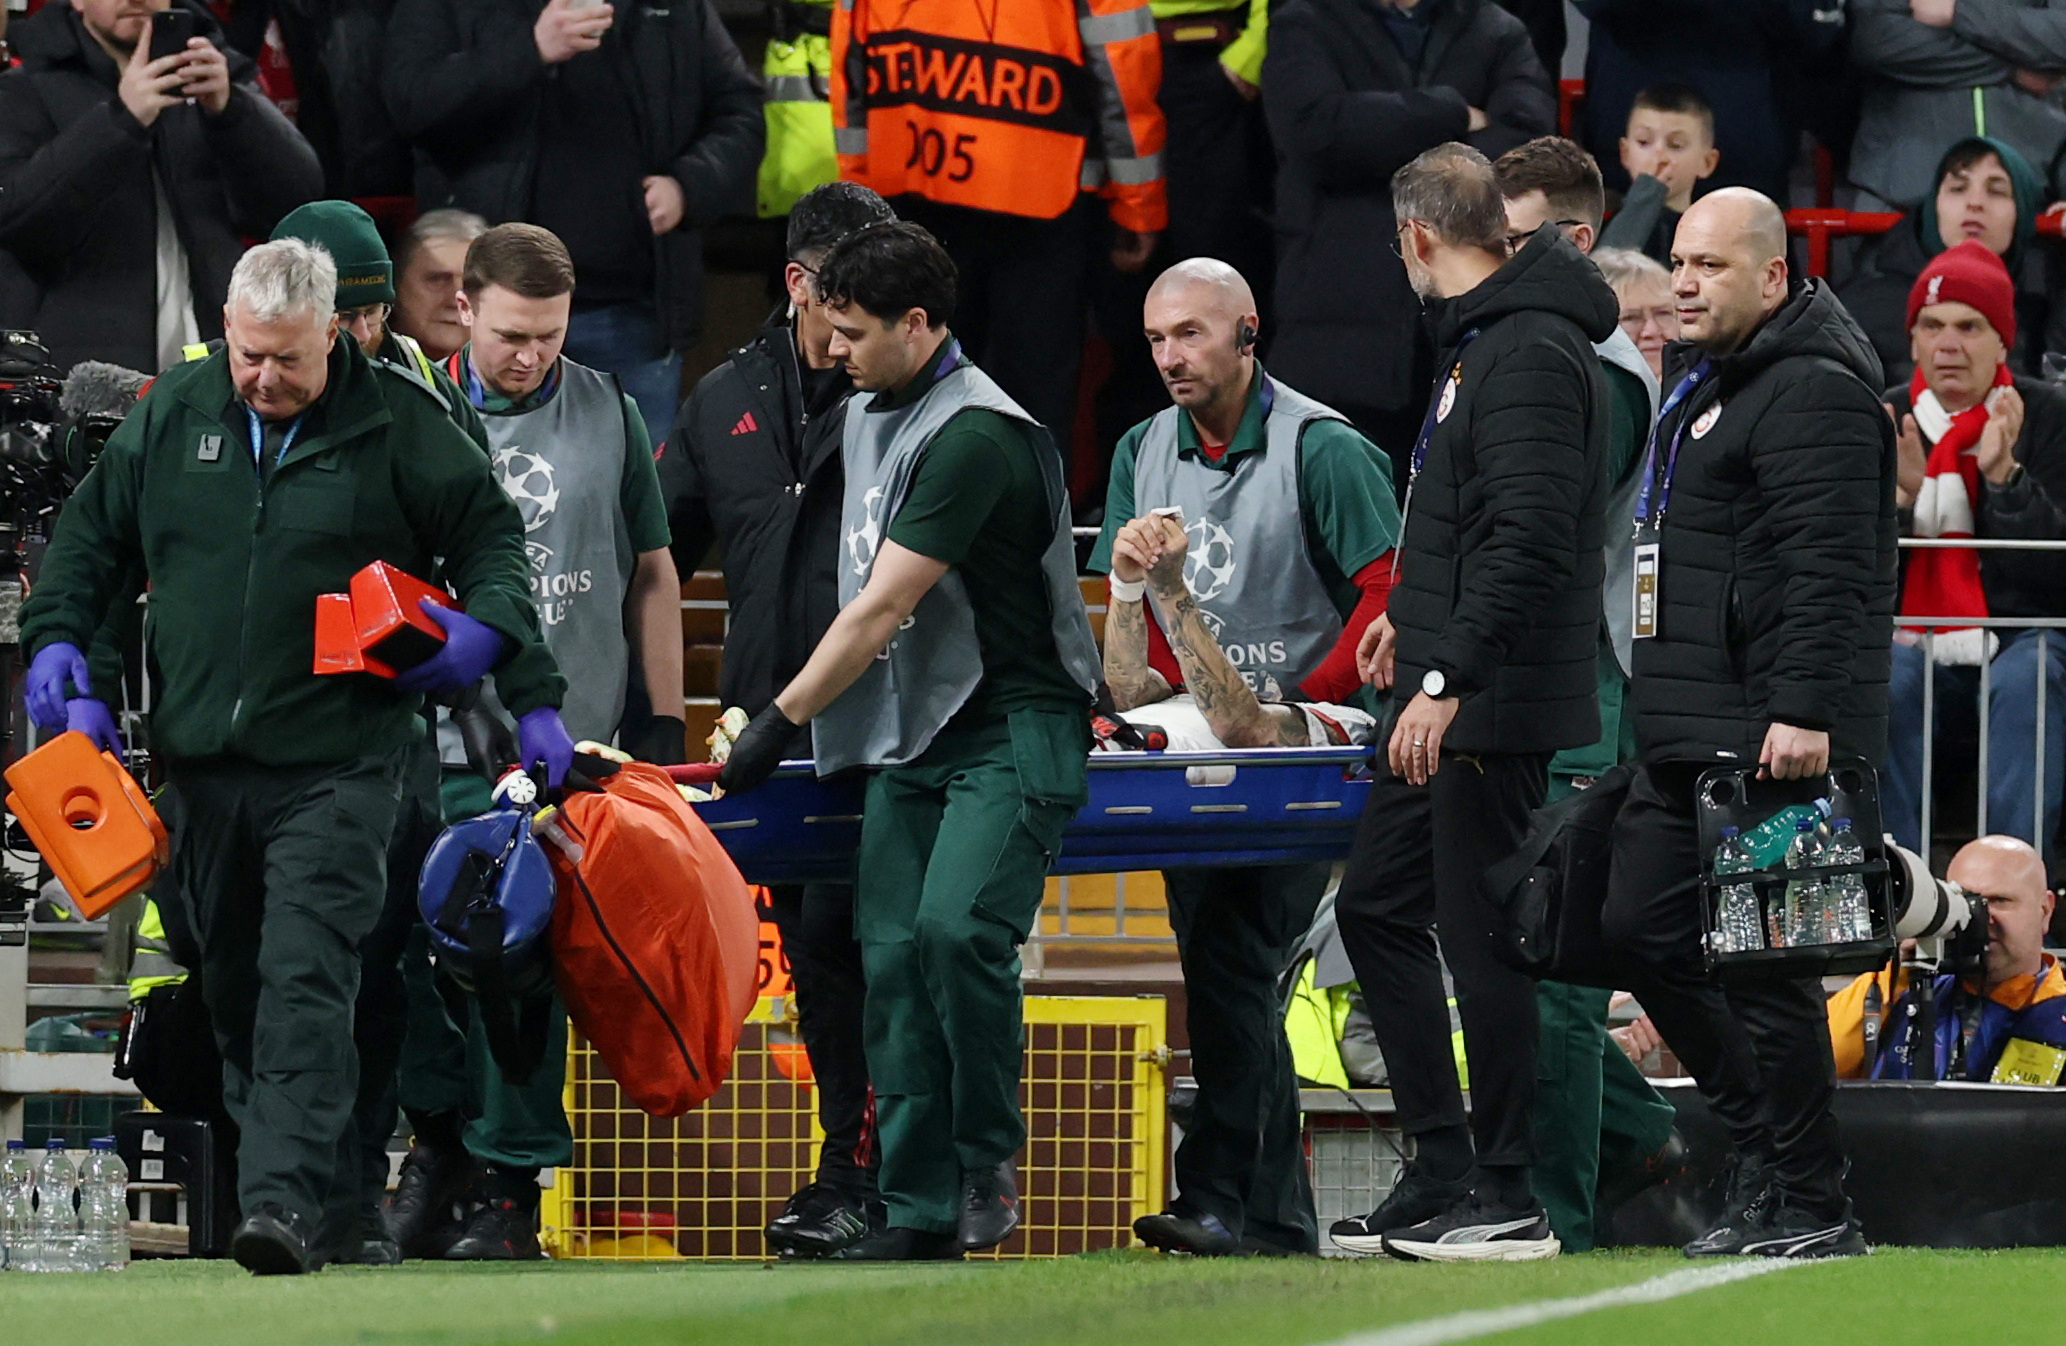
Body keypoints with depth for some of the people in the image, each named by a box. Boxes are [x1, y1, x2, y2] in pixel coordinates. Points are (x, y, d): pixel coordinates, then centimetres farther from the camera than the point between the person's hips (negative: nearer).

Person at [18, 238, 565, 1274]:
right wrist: (55, 637, 6)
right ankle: (276, 1169, 23)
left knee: (306, 980, -16)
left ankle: (284, 1199, -25)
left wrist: (486, 627, -9)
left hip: (335, 763, -5)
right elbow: (93, 531, 19)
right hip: (205, 760, 5)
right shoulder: (172, 415, 8)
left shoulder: (398, 425, -2)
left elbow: (490, 535, 7)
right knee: (231, 988, 11)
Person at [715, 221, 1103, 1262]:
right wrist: (788, 719, 18)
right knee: (893, 958, -1)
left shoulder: (973, 437, -17)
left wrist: (782, 722, -15)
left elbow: (883, 608, -18)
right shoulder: (868, 416, 14)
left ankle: (988, 1163, -7)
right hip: (911, 738, 9)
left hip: (1012, 727, -9)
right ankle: (920, 1210, 2)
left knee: (956, 928, -25)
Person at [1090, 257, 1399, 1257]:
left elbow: (1391, 594, -14)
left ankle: (1224, 1196, -18)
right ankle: (1278, 1221, 9)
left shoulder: (1322, 450, -9)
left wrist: (1298, 709, -16)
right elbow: (1132, 631, 12)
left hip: (1303, 755, -7)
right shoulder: (1145, 454, 11)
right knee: (1223, 971, 5)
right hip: (1199, 752, 7)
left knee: (1233, 955, -17)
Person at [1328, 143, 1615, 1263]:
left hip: (1498, 707, -11)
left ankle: (1507, 1201, 0)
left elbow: (1527, 539, -26)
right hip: (1449, 701, 11)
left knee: (1481, 939, -6)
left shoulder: (1531, 357, -17)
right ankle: (1441, 1176, 18)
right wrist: (1414, 614, 37)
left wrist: (1448, 678, -29)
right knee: (1376, 907, 14)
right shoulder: (1484, 343, 15)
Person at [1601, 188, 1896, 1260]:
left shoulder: (1814, 393, -12)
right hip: (1686, 735, 11)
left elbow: (1826, 569, -20)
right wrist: (1658, 711, 27)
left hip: (1772, 740, -11)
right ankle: (1765, 1148, 20)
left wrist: (1804, 711, -27)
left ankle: (1806, 1204, -4)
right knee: (1642, 931, 10)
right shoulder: (1702, 384, 22)